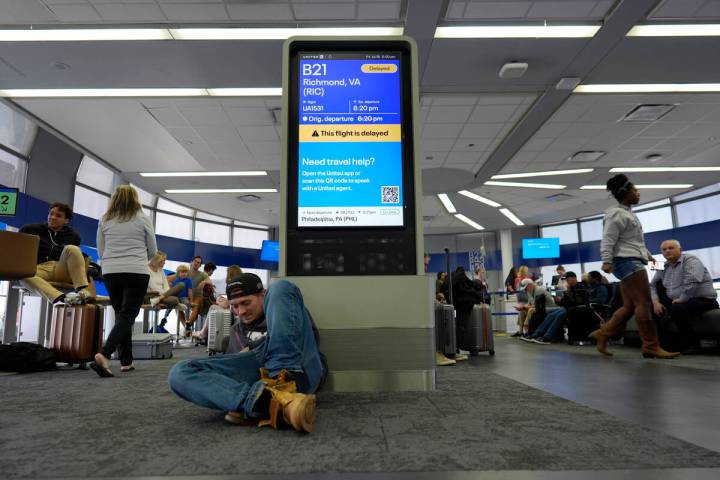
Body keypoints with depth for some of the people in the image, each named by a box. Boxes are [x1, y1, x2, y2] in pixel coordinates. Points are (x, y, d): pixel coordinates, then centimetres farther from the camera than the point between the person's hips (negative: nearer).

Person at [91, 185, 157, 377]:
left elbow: (100, 250, 14)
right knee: (127, 316, -4)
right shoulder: (143, 218, 2)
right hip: (136, 272, -4)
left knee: (120, 315, 13)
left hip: (110, 272, 4)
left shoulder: (105, 219, 10)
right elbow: (153, 250, 8)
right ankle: (104, 355, -23)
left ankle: (126, 361, 16)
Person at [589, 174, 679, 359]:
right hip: (627, 262, -10)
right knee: (644, 303, -12)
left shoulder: (627, 213, 25)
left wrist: (648, 255, 37)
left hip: (633, 262, 10)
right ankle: (651, 347, -10)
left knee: (630, 306, 5)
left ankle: (602, 334, 8)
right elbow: (608, 240, -17)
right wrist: (607, 261, -27)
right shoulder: (617, 214, -7)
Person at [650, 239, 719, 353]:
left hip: (702, 300, -7)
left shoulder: (690, 260, -11)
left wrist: (682, 299, -24)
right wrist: (656, 302, -7)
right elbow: (652, 285, 8)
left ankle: (689, 344, -15)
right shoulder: (664, 267, 11)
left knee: (678, 309, -35)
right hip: (676, 302, 8)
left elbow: (692, 282, -29)